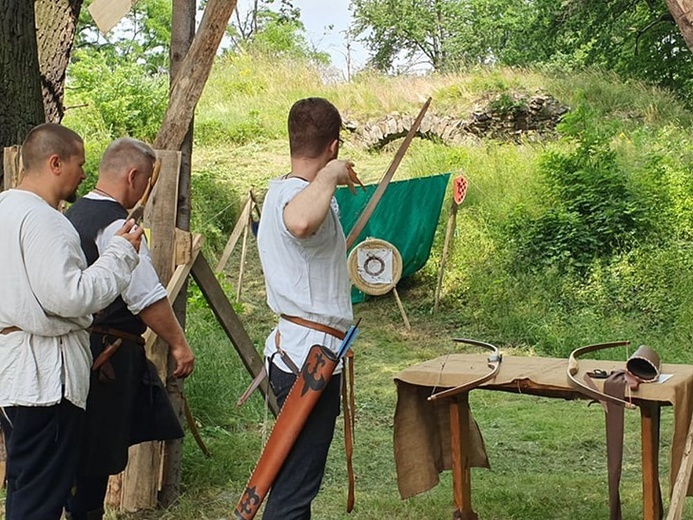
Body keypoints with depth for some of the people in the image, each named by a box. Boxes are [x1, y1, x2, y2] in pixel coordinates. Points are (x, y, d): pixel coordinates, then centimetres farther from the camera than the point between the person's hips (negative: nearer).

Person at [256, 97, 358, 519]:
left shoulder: (278, 191, 13)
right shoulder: (301, 196, -19)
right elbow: (300, 222, -46)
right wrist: (330, 175, -29)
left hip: (290, 349, 11)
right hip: (310, 356, -11)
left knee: (296, 478, 20)